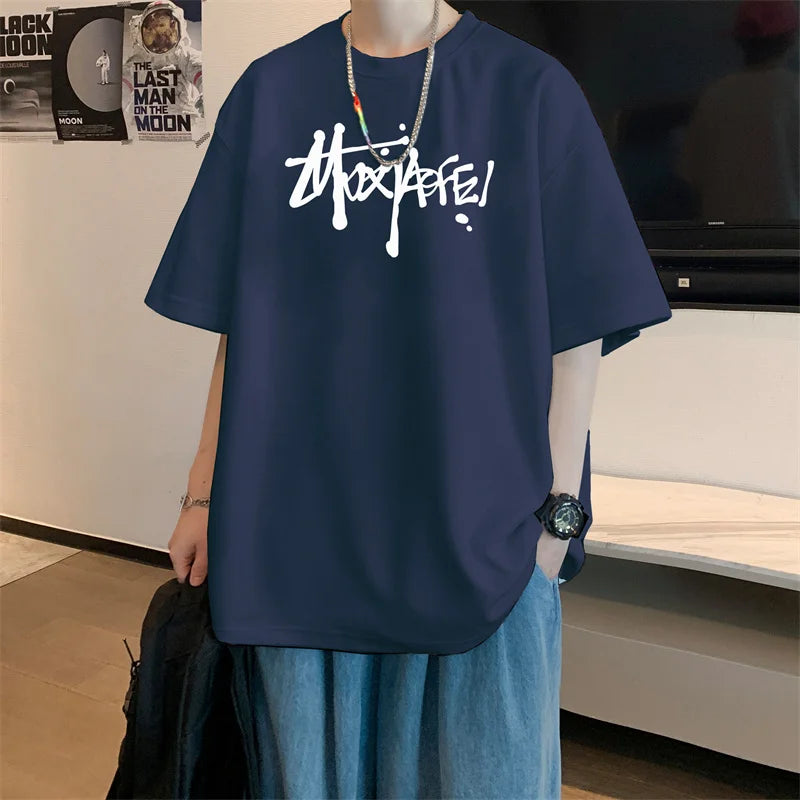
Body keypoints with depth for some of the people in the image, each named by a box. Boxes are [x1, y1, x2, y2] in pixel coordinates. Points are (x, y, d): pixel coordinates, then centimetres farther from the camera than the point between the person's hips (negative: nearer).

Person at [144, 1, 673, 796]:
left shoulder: (530, 89, -1)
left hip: (482, 531, -1)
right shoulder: (271, 90, 7)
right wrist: (205, 495, 6)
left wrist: (558, 511, -7)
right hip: (298, 525, 3)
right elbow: (243, 321, 6)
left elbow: (579, 322, -3)